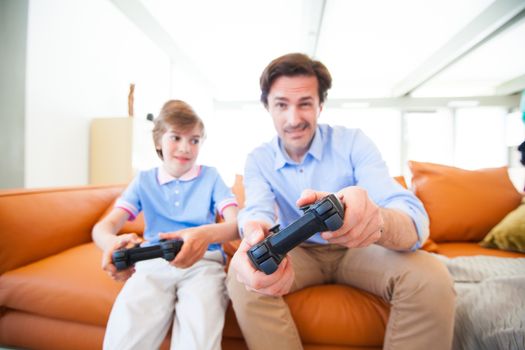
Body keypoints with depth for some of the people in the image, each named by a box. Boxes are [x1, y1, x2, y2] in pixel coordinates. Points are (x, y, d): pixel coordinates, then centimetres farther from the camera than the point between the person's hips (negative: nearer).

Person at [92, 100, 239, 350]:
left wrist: (206, 234, -31)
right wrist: (111, 244, -26)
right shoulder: (144, 180, 11)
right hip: (153, 263, 2)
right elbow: (103, 226, 1)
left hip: (203, 262, -1)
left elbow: (236, 224, -7)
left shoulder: (211, 177, 6)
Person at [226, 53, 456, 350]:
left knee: (431, 278, -27)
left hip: (357, 248, 0)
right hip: (297, 252, 1)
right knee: (242, 276, -29)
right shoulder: (258, 160, -7)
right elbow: (258, 209, -25)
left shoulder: (354, 142, -15)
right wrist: (254, 232, -52)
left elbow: (415, 218, -26)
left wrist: (377, 220, -52)